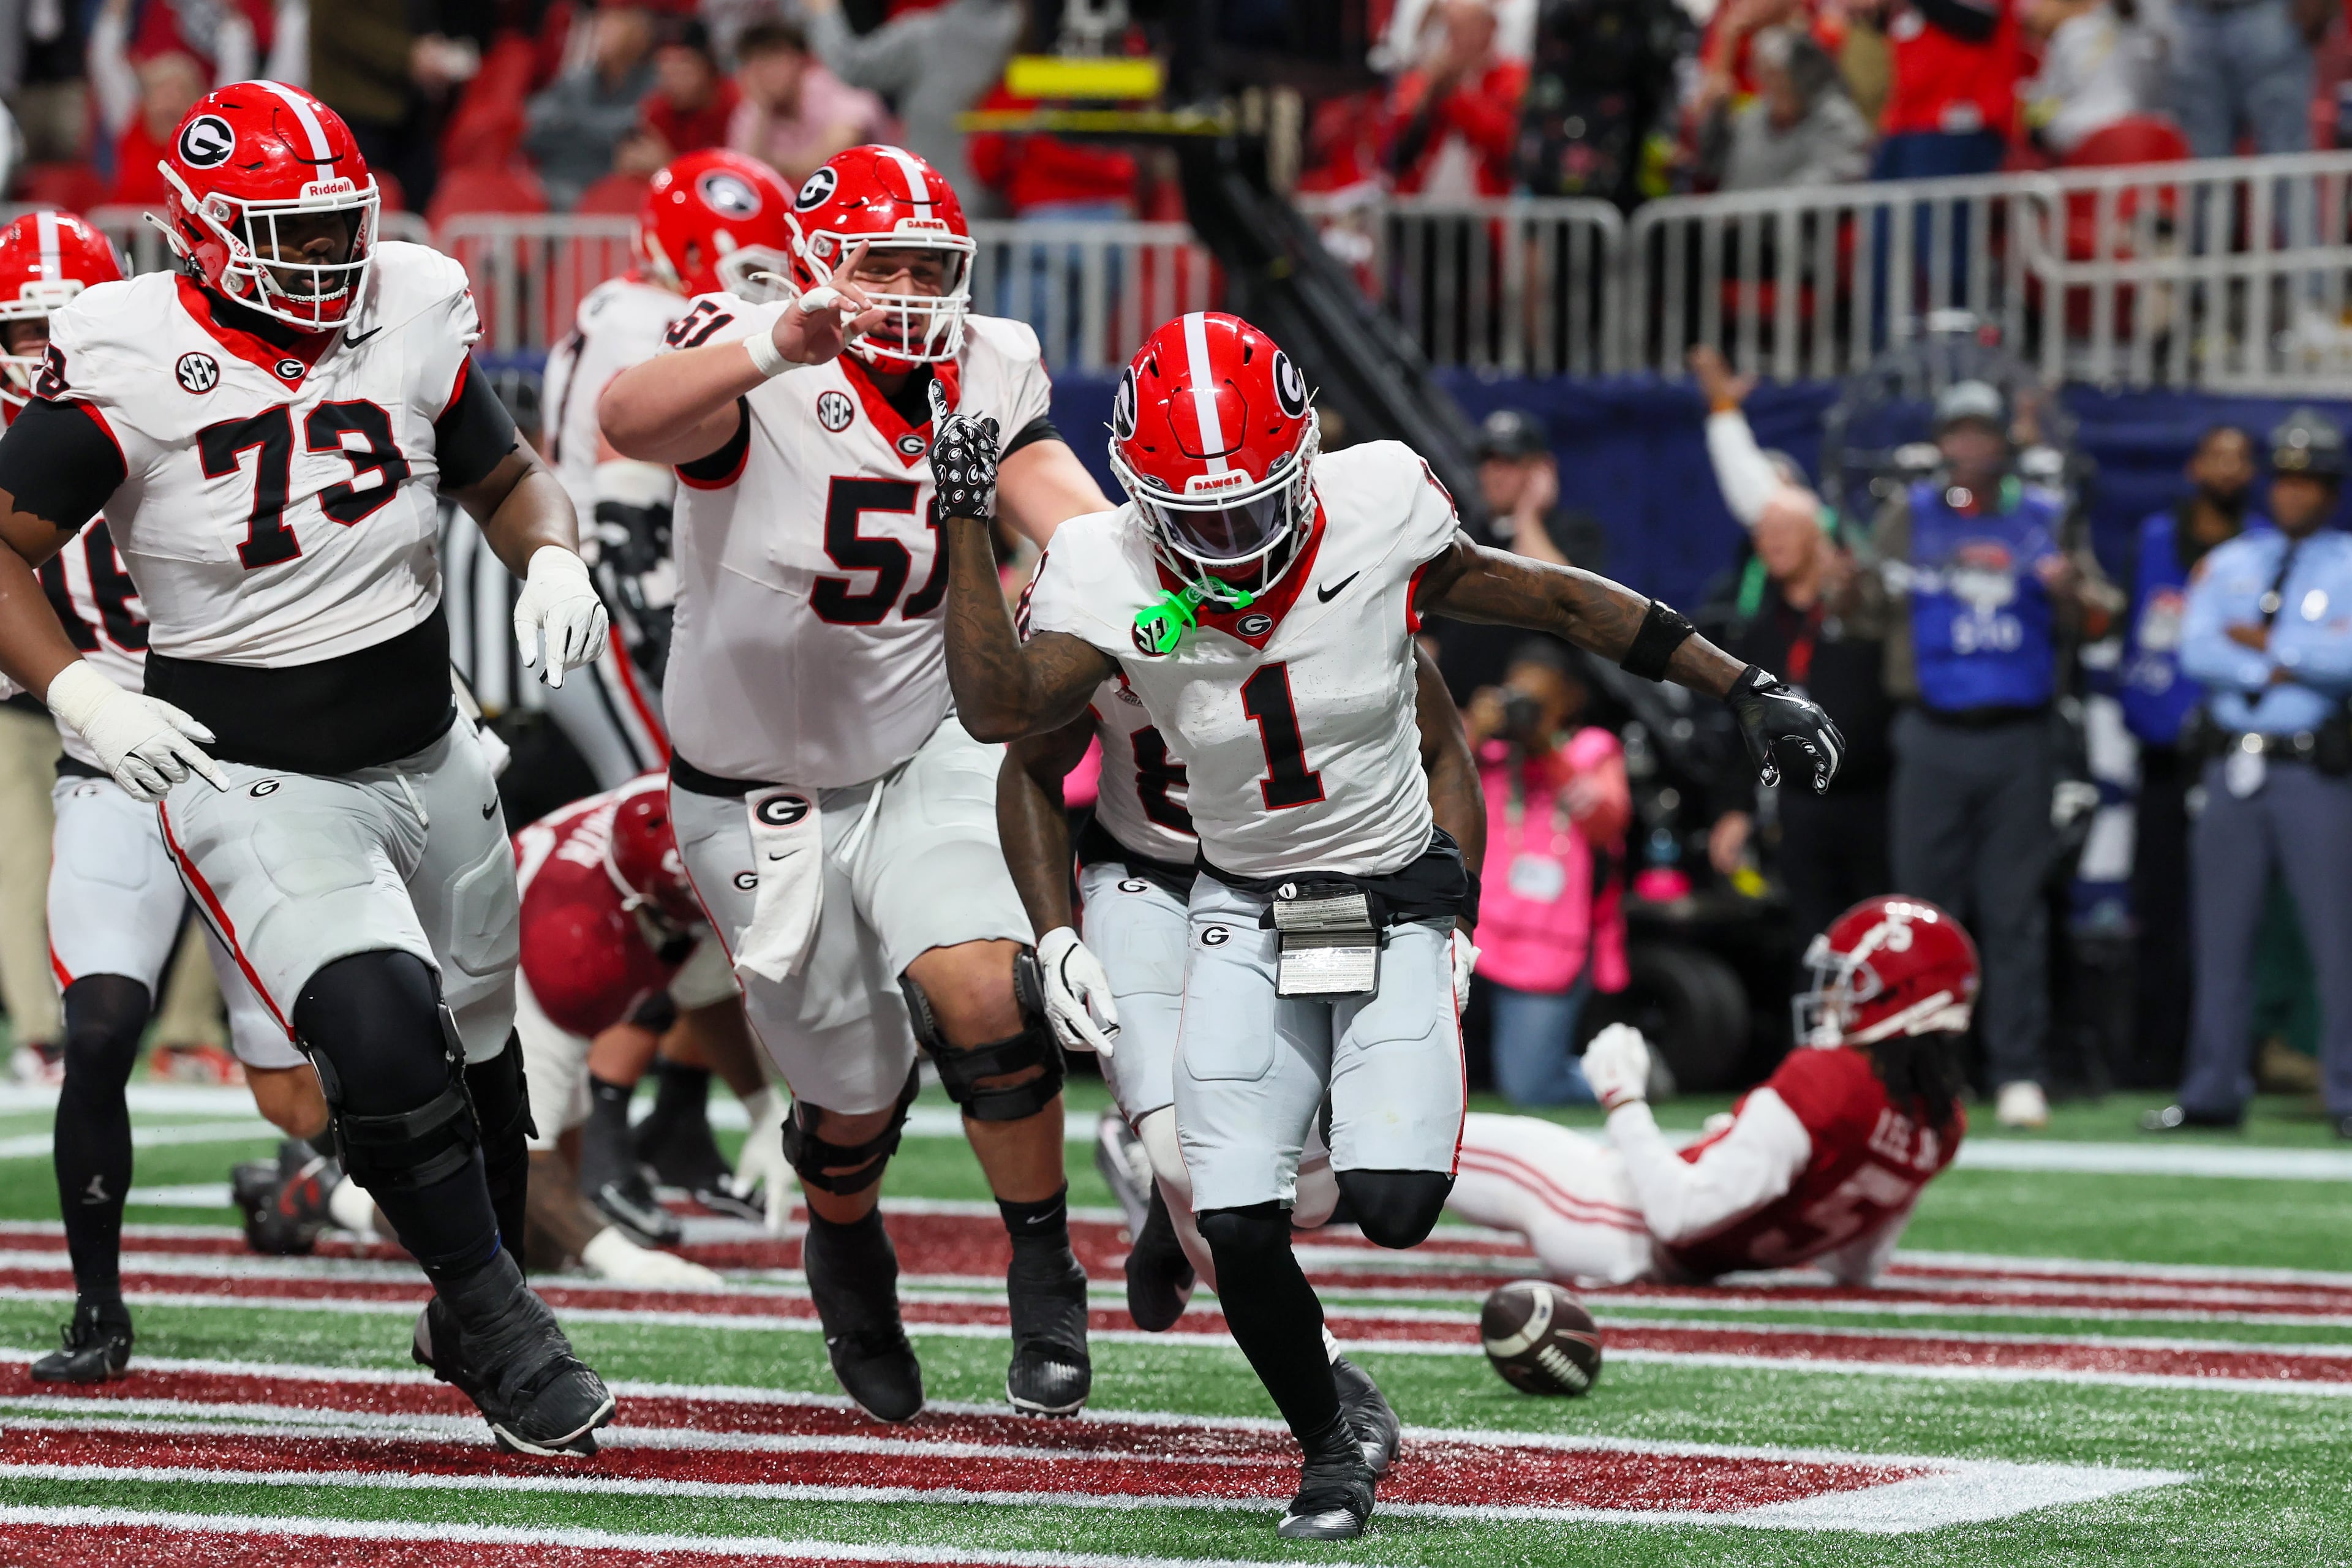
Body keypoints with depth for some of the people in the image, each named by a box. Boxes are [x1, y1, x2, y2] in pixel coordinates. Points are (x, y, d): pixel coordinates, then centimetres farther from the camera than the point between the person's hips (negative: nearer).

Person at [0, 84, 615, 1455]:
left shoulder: (411, 319, -1)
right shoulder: (126, 365, -14)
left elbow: (507, 478, 14)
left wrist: (554, 560, -8)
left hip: (429, 756, 5)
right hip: (253, 778, -5)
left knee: (478, 1049, 16)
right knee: (380, 1037, -25)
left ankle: (475, 1318, 40)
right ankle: (501, 1332, -8)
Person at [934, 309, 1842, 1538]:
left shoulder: (1375, 515, -18)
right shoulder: (1111, 578, -15)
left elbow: (1546, 600, -7)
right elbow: (1001, 712, -27)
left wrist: (1744, 689, -4)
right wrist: (967, 531, -30)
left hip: (1399, 909, -1)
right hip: (1246, 917, 1)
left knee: (1393, 1207, -19)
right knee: (1238, 1227, -11)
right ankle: (1326, 1448, 16)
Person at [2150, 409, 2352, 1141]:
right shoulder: (2229, 563, 15)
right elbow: (2197, 651, 0)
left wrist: (2263, 645, -7)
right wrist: (2288, 668, -9)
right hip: (2233, 766, 4)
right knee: (2221, 934, 5)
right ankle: (2212, 1090, 11)